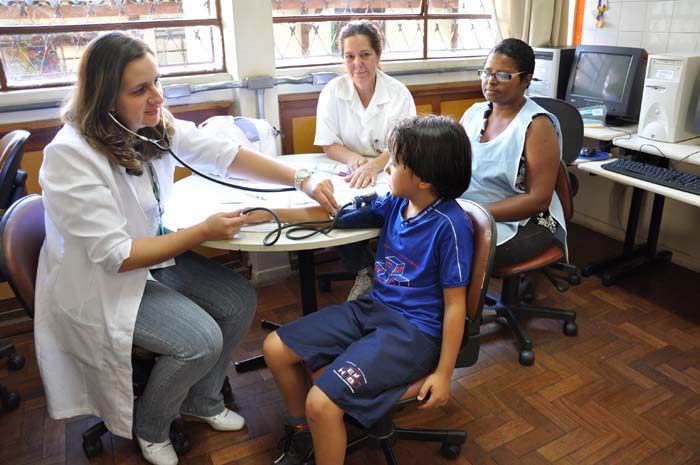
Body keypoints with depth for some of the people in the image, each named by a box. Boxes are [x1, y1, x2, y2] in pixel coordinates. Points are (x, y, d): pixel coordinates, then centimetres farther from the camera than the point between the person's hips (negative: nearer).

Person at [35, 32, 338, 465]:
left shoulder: (157, 125, -8)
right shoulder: (70, 156, -28)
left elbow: (226, 154, -8)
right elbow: (115, 256, -28)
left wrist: (303, 180, -18)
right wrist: (204, 231, -26)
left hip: (154, 255, 7)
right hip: (100, 281, -7)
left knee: (241, 301, -2)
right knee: (201, 339, -20)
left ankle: (201, 400, 23)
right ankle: (150, 426, 13)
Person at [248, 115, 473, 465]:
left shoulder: (450, 225, -19)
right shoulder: (395, 204, 1)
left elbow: (455, 304, -14)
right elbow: (334, 214, 9)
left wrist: (444, 373, -10)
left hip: (414, 331, -8)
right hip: (373, 307, 8)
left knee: (322, 403, -22)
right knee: (275, 349, 6)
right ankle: (303, 435, 28)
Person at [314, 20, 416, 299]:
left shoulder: (399, 93, -6)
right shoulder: (333, 92, -1)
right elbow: (329, 145, -3)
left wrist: (373, 165, -35)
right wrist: (353, 159, -26)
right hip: (347, 178, 1)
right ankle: (362, 272, -5)